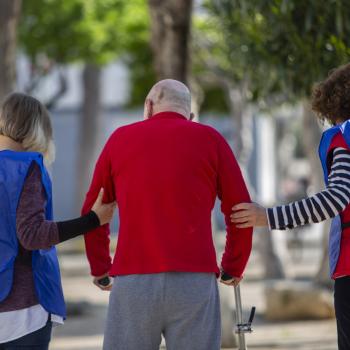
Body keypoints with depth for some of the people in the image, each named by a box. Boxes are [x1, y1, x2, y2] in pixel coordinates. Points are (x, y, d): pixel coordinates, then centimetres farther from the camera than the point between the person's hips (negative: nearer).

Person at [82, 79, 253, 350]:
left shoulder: (120, 138, 12)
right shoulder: (209, 139, 8)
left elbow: (92, 212, 16)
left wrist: (100, 268, 27)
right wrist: (233, 267, 20)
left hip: (132, 283, 1)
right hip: (195, 281, -1)